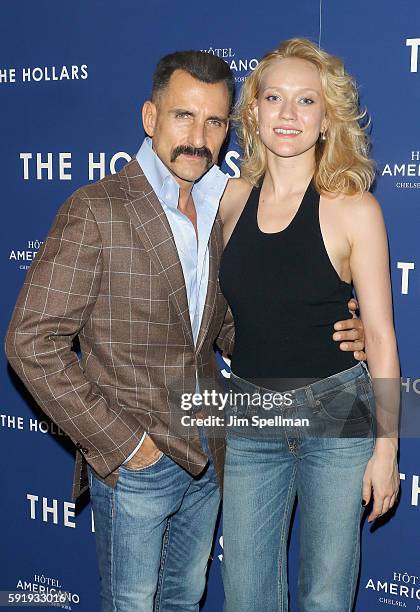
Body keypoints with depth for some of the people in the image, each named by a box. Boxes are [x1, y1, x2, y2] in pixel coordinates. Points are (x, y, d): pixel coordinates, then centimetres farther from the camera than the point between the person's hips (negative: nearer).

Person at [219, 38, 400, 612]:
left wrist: (386, 445, -7)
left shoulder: (353, 208, -9)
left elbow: (380, 335, -6)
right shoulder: (231, 198, 2)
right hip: (249, 415, 3)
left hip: (337, 415, -3)